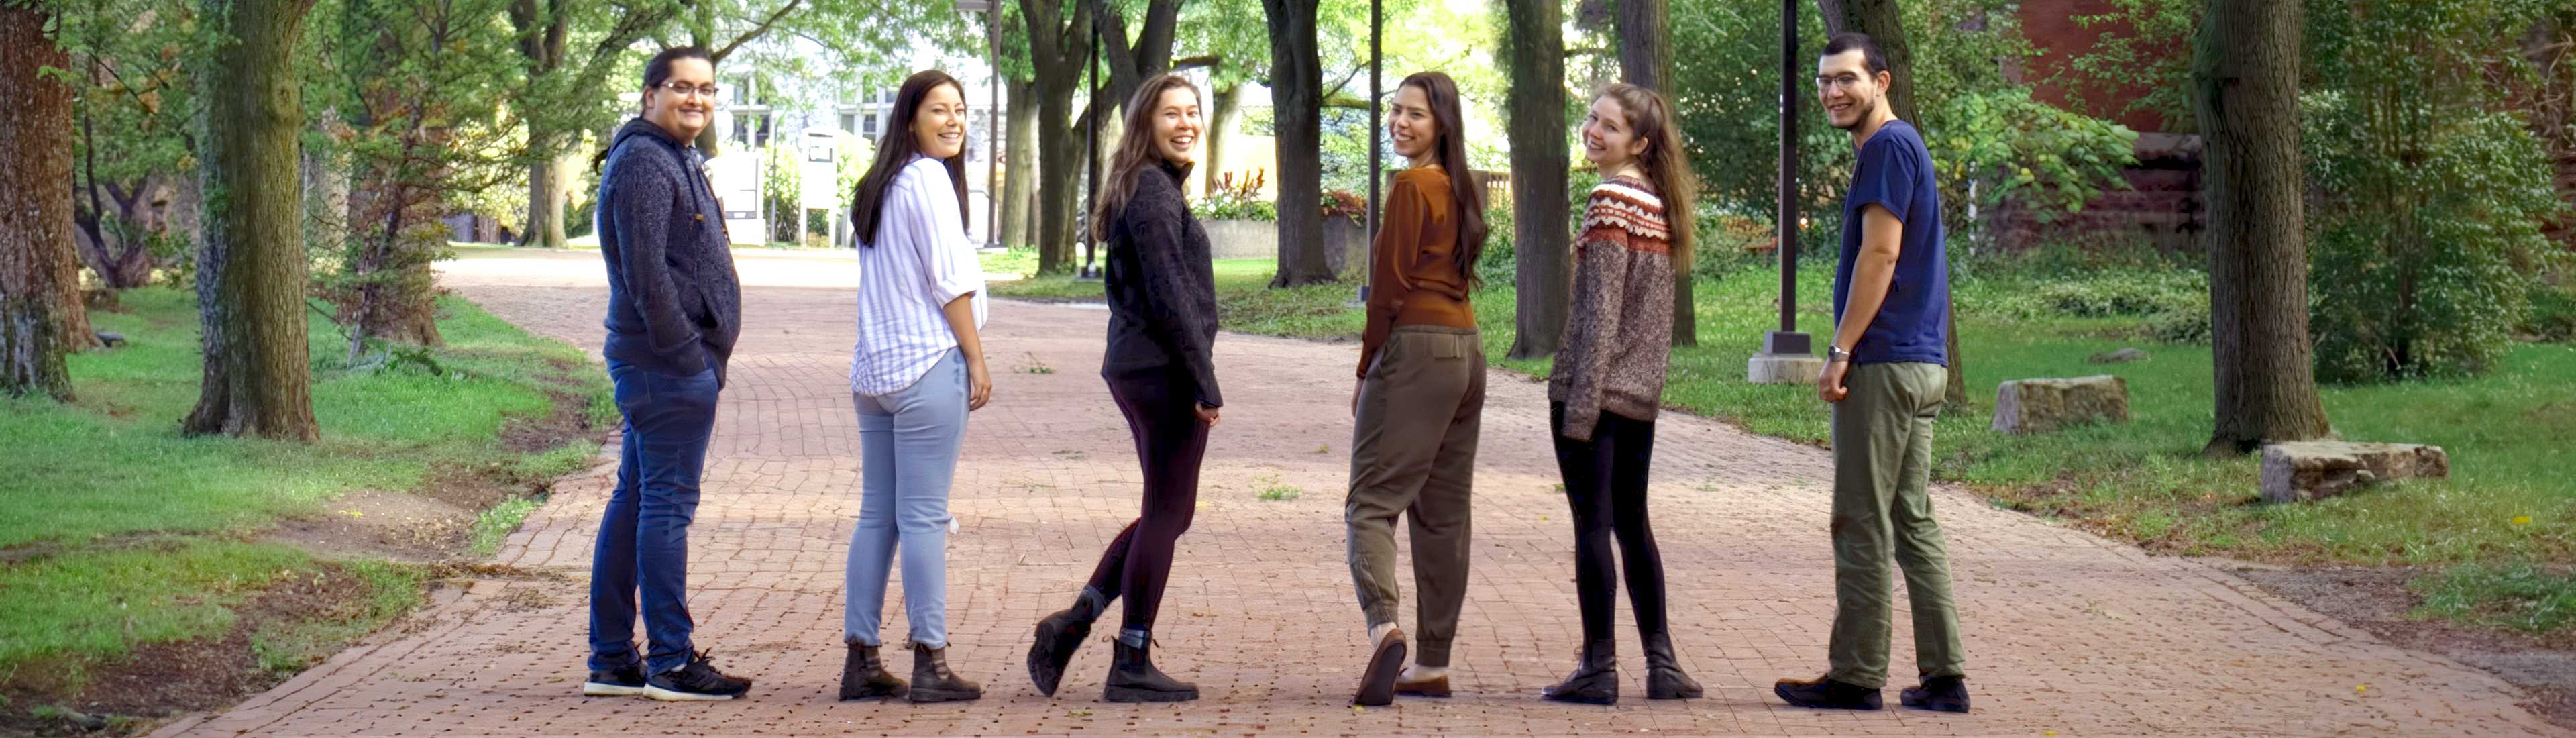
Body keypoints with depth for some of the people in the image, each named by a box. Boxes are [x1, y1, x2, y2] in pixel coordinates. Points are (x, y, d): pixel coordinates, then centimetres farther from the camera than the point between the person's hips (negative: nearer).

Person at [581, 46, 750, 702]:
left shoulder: (676, 160, 21)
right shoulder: (644, 161, -13)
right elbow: (646, 273, -20)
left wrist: (703, 352, 17)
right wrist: (688, 353, -19)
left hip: (657, 360, 11)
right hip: (670, 361, -11)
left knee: (633, 501, 11)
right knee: (668, 503, -7)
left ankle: (610, 660, 16)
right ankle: (671, 664, -4)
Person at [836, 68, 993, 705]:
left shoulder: (878, 185, 17)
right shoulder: (927, 178, -9)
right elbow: (949, 282, -12)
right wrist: (978, 362, -7)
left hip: (875, 367, 8)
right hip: (928, 366, -8)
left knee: (877, 514, 8)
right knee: (924, 517, -6)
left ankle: (861, 660, 9)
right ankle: (930, 664, -4)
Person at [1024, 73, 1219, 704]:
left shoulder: (1137, 189, 16)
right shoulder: (1155, 192, -14)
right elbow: (1171, 296, -19)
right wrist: (1206, 383, -17)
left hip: (1132, 368, 10)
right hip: (1166, 372, -10)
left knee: (1169, 511, 17)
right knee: (1166, 514, -1)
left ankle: (1073, 622, 13)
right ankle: (1133, 665, 5)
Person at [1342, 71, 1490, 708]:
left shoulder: (1411, 186, -11)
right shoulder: (1461, 188, 14)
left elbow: (1391, 287, -13)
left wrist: (1367, 371, -5)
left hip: (1417, 348, -8)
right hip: (1468, 350, 8)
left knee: (1372, 500, -10)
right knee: (1443, 514, 9)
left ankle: (1383, 625, -31)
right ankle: (1433, 664, 12)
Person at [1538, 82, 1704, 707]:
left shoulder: (1611, 198, -12)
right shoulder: (1658, 203, 13)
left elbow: (1601, 308, -17)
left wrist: (1581, 402, -17)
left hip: (1597, 386, -8)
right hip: (1642, 393, 8)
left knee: (1593, 524, -3)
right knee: (1632, 524, 15)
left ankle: (1599, 668, -1)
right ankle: (1662, 665, 15)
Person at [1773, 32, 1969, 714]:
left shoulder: (1889, 147, -11)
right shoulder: (1904, 147, 20)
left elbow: (1880, 255, -18)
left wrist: (1842, 350, -17)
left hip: (1882, 365, -10)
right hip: (1921, 366, 10)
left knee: (1863, 524, -5)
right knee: (1913, 522, 10)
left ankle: (1856, 676, -1)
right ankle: (1943, 676, 10)